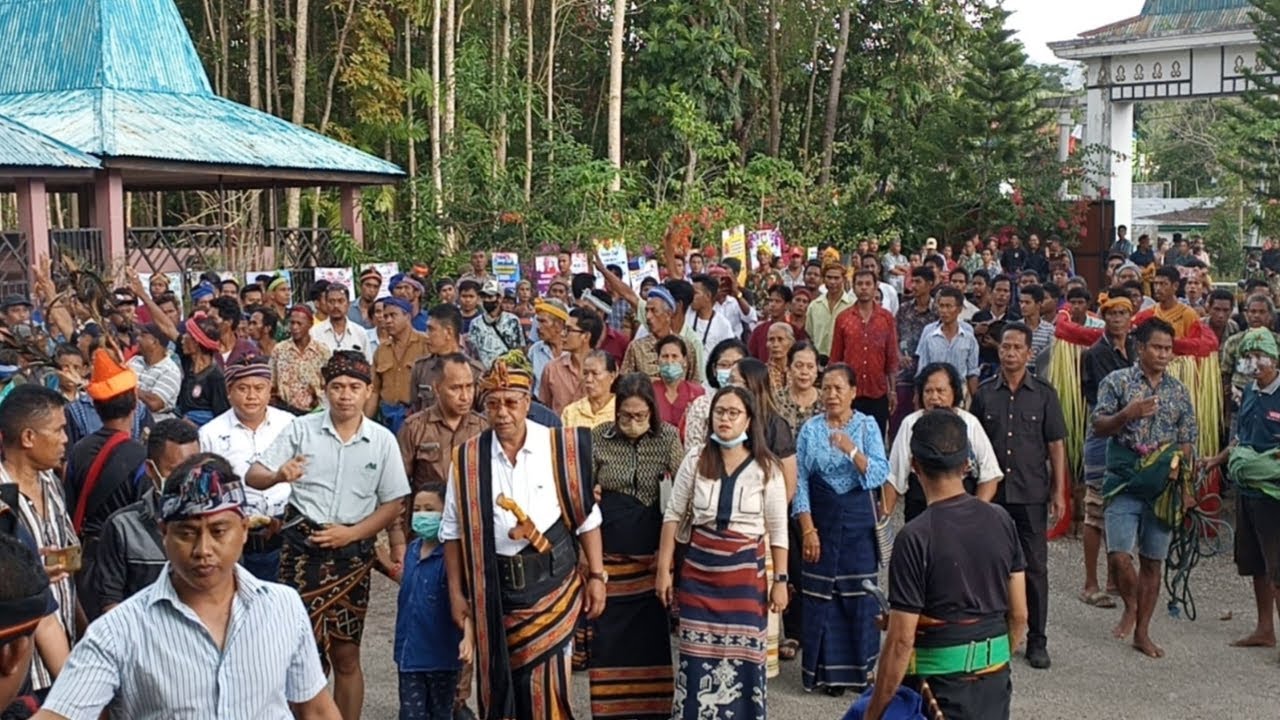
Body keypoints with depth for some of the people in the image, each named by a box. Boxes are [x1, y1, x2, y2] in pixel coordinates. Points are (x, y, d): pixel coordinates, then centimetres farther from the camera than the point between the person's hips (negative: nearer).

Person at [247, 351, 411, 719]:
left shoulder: (383, 440, 1)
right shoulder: (301, 429, -2)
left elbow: (393, 503, 4)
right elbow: (254, 475, -4)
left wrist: (351, 533, -10)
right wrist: (279, 476, -26)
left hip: (353, 550, 1)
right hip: (302, 545, -1)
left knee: (346, 654, 8)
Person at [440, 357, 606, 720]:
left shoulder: (561, 448, -7)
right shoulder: (467, 459, -2)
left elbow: (586, 518, -1)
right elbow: (453, 531, 4)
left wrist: (596, 576, -1)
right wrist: (456, 593, 4)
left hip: (552, 584, -2)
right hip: (493, 590, 2)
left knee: (547, 688, 1)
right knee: (497, 684, 13)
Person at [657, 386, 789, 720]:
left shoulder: (766, 468, -4)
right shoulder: (695, 462, -1)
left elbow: (778, 530, -1)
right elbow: (673, 516, 5)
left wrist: (780, 579, -4)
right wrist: (663, 569, 2)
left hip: (746, 572, -1)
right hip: (698, 570, 1)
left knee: (742, 653, 5)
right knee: (698, 654, 7)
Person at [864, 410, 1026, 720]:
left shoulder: (915, 538, -17)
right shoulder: (1001, 521, -1)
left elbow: (901, 641, -17)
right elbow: (1019, 616, 6)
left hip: (940, 685, -5)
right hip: (995, 680, 5)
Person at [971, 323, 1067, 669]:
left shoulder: (1044, 394, 1)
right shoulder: (984, 393, 3)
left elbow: (1056, 445, 3)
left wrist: (1059, 491, -2)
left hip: (1031, 494, -1)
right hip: (991, 493, 1)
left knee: (1035, 567, 2)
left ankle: (1037, 641, 11)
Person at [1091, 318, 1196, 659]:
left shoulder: (1179, 391, 10)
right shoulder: (1117, 382, 1)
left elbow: (1187, 440, 12)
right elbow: (1098, 427, -5)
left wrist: (1179, 462, -9)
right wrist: (1127, 414, -23)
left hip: (1162, 488, 3)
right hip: (1124, 485, -3)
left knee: (1153, 561, 7)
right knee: (1119, 554, -14)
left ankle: (1142, 631, 19)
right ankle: (1130, 606, 15)